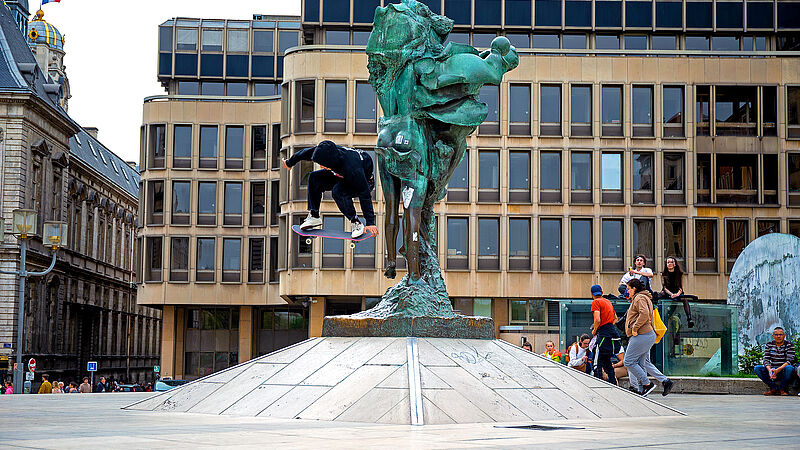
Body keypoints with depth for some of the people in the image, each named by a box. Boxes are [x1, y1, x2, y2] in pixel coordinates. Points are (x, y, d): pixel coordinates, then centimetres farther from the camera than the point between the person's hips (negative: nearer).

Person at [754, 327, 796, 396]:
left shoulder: (789, 345, -4)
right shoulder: (769, 345, 5)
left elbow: (790, 360, -15)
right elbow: (766, 360, -4)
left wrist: (778, 370, -30)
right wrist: (770, 370, -26)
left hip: (784, 372, -3)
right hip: (773, 371, 3)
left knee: (789, 368, -37)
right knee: (757, 368, -20)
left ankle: (782, 389, -15)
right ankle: (774, 388, -15)